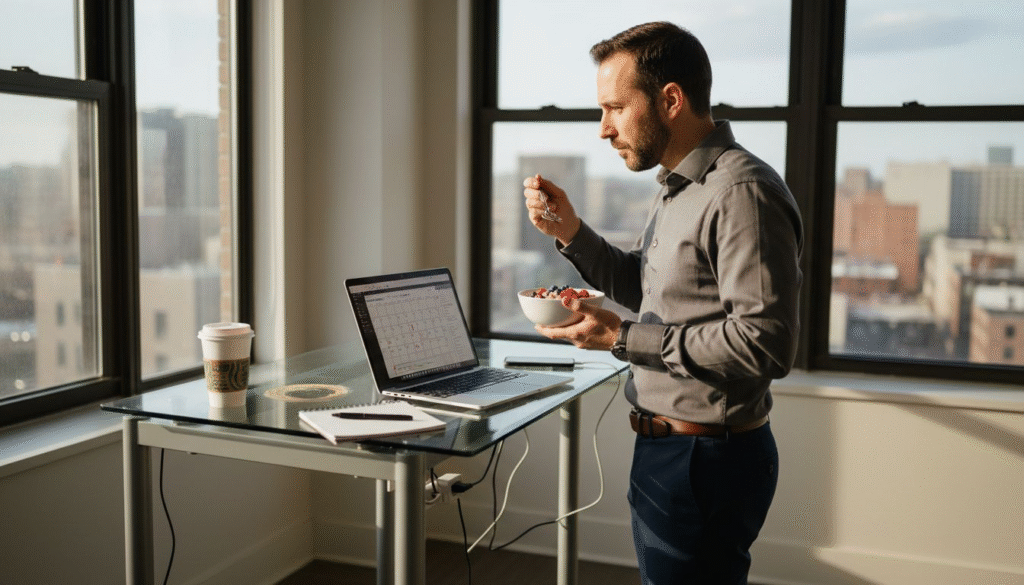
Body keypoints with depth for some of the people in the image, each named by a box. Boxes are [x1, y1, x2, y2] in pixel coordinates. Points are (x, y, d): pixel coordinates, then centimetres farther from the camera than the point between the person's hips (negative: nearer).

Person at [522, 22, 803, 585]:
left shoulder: (741, 194, -21)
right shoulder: (677, 189, 11)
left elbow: (764, 344, -27)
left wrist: (622, 339, -21)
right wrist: (571, 232, 5)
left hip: (705, 459, -10)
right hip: (666, 447, 10)